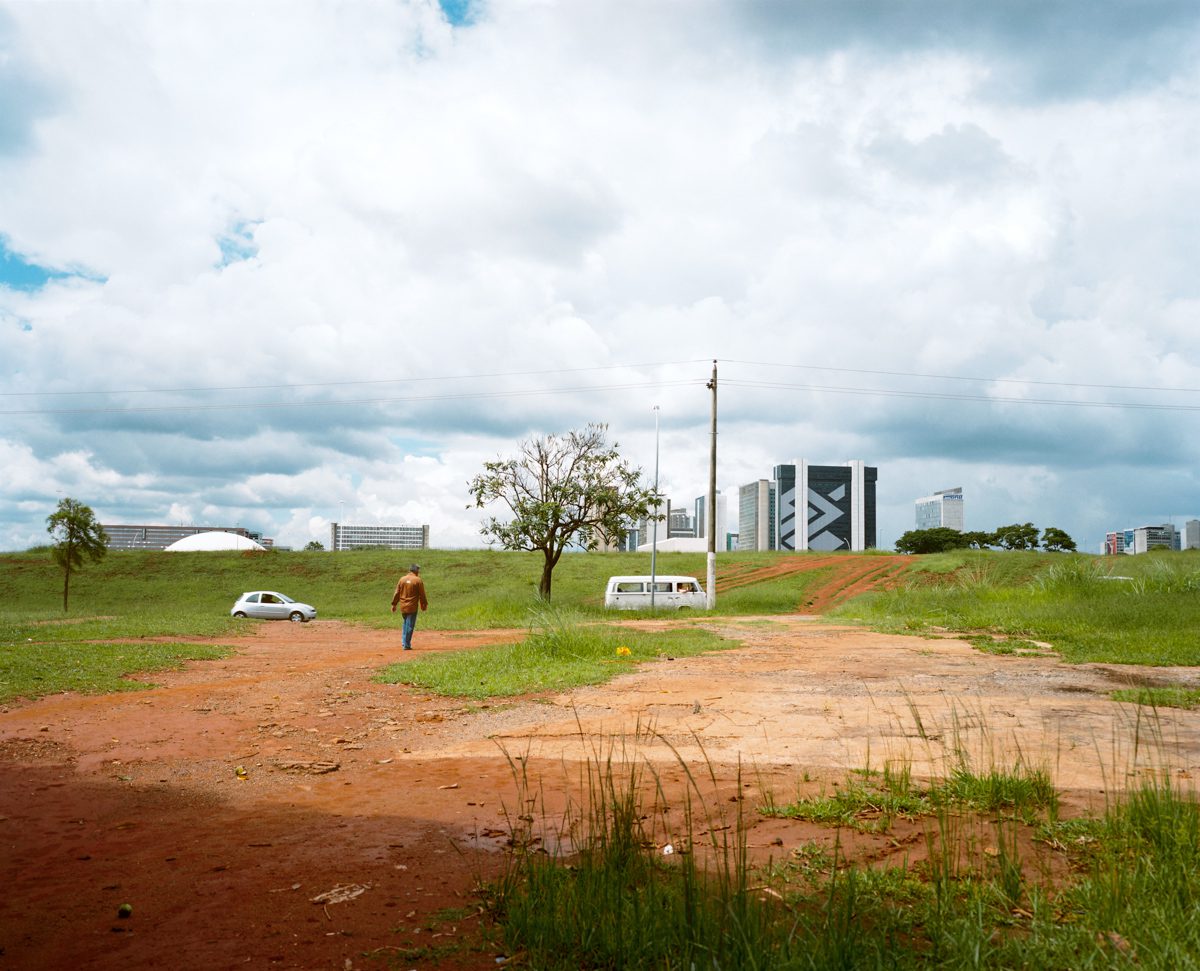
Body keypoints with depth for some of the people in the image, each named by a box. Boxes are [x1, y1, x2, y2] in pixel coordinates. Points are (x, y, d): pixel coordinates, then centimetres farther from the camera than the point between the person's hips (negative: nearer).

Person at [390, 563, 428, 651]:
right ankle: (407, 645, 2)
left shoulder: (402, 579, 5)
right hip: (412, 607, -5)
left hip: (403, 606, 5)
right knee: (410, 625, 0)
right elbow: (422, 594, -3)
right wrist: (424, 605, 9)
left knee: (406, 623, 21)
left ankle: (404, 641, 18)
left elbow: (397, 593, 7)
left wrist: (394, 604, 12)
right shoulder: (418, 580, -7)